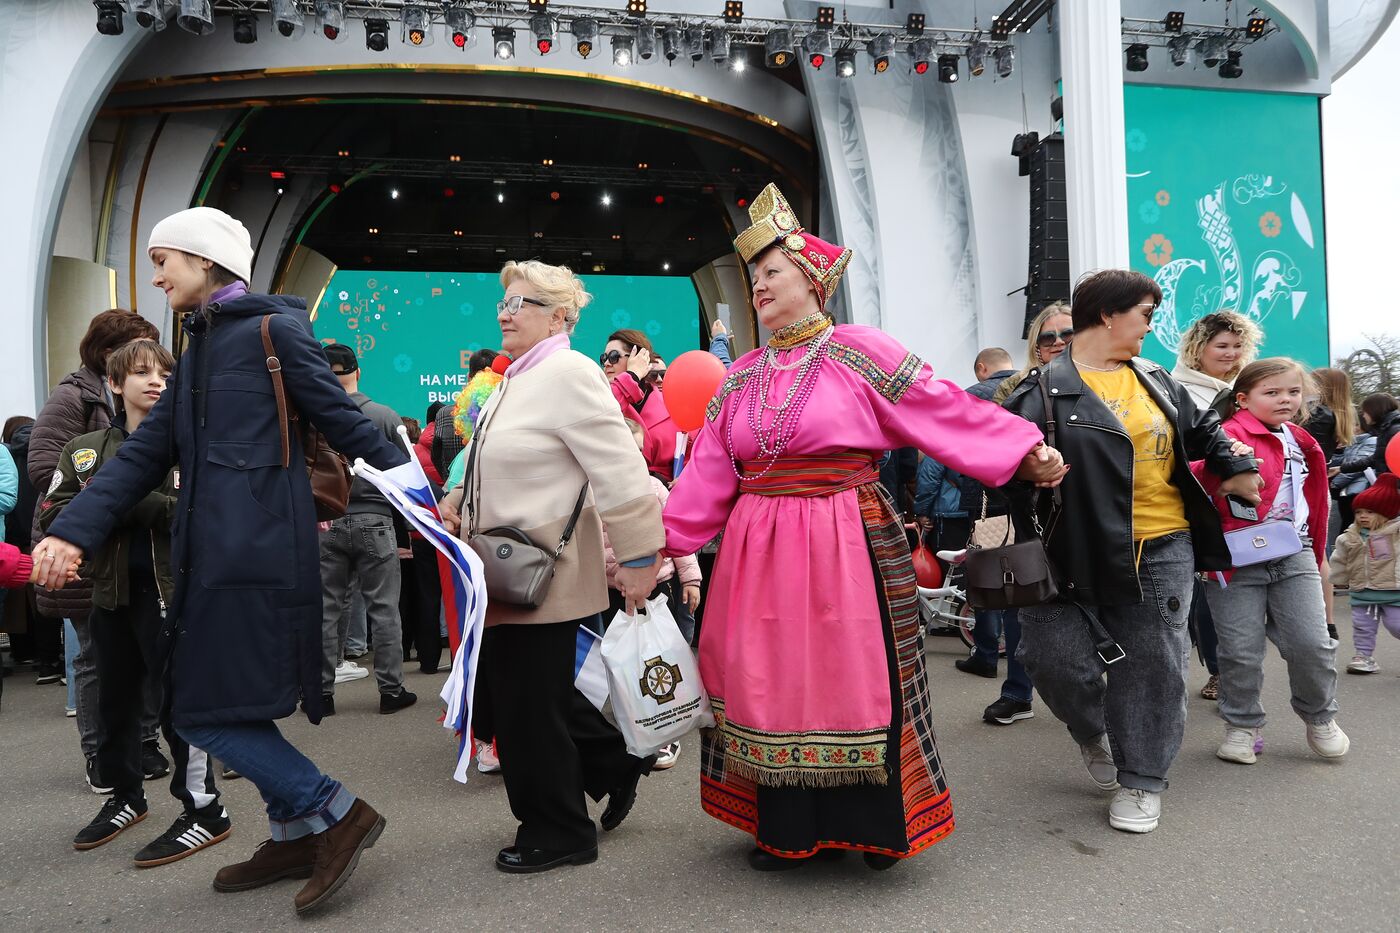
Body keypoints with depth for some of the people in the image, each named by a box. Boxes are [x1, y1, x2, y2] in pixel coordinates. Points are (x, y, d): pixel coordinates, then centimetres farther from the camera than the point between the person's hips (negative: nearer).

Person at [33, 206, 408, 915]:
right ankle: (296, 836, 27)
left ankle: (340, 814, 4)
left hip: (254, 550, -9)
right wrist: (74, 530, 4)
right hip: (212, 551, 9)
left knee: (207, 712, -7)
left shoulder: (274, 328, -4)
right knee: (231, 706, 13)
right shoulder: (198, 351, 20)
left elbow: (346, 423, -6)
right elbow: (146, 454, 14)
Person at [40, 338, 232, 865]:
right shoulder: (86, 451, 10)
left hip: (172, 590, -5)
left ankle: (204, 810, 9)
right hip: (112, 590, 5)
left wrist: (133, 501, -22)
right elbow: (52, 515, 1)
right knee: (115, 699, 17)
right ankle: (125, 797, 38)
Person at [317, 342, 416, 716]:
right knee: (384, 609, 6)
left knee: (326, 609, 10)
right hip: (375, 521, -1)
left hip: (326, 525, 1)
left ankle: (322, 692, 16)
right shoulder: (386, 416, -4)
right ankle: (392, 690, 11)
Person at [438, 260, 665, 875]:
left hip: (544, 581, -10)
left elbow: (620, 472, -22)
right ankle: (618, 760, 34)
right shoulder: (520, 380, 15)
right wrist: (456, 502, 10)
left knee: (530, 705, 2)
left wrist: (637, 560, -23)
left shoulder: (568, 374, -15)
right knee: (523, 697, 18)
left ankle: (557, 834, 22)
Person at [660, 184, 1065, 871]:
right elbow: (708, 472, 9)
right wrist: (664, 536, 2)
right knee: (771, 684, 9)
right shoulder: (741, 377, 12)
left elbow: (945, 409, -5)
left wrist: (1024, 448, -12)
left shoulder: (859, 353, -2)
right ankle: (788, 831, 26)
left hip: (847, 551, -4)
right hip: (760, 554, 5)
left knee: (852, 680, 3)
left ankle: (877, 827, 25)